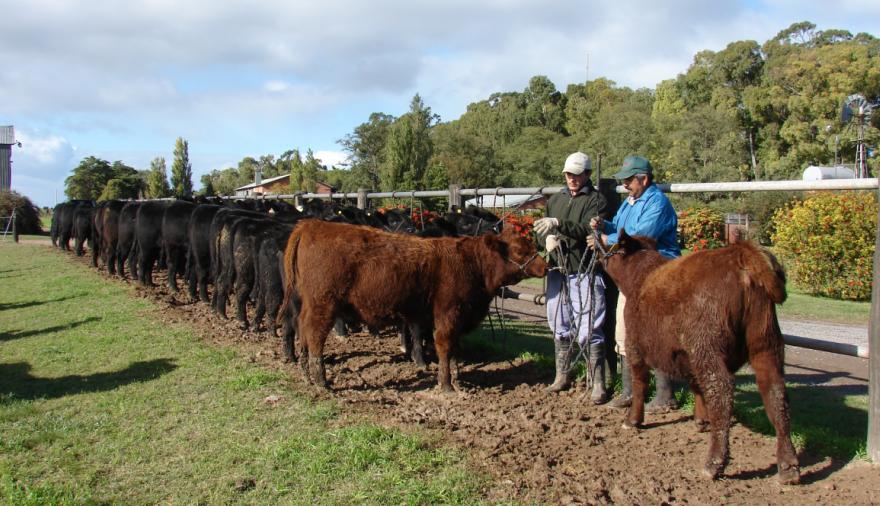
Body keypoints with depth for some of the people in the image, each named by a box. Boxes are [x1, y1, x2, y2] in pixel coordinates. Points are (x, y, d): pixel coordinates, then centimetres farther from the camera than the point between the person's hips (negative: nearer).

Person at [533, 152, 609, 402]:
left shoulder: (595, 200, -3)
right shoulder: (555, 199, 16)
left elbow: (588, 229, -19)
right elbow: (542, 230, 23)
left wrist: (558, 224, -30)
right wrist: (548, 238, -1)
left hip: (584, 273, -6)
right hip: (557, 271, 6)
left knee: (589, 331, -7)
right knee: (560, 327, 15)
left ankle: (598, 384, -1)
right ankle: (562, 376, 27)